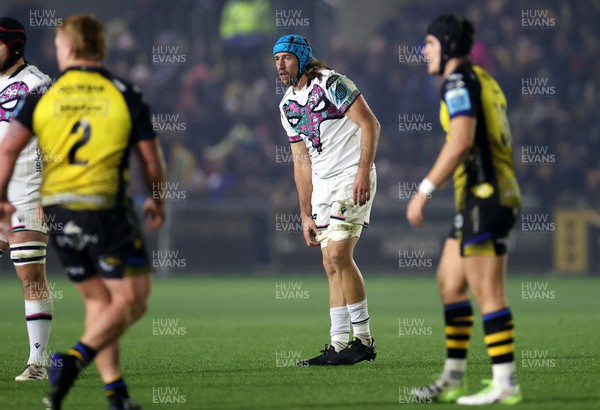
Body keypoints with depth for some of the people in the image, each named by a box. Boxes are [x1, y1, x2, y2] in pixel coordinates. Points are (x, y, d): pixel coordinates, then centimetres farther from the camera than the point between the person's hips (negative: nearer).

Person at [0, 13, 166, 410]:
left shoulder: (43, 94, 3)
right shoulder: (126, 95, 0)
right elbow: (152, 160, 3)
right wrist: (157, 202, 20)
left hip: (57, 210, 4)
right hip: (107, 210, -4)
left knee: (98, 301, 15)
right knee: (131, 301, 2)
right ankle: (73, 360, -18)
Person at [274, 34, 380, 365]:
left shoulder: (331, 83, -8)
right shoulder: (288, 105, 15)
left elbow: (370, 124, -13)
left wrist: (363, 171, -23)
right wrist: (305, 214, 14)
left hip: (353, 177, -8)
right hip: (323, 184, 8)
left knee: (338, 254, -17)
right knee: (332, 266, 4)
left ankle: (364, 339, -10)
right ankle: (338, 346, 4)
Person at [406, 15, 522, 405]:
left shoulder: (459, 81, -10)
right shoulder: (483, 80, 19)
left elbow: (461, 142, -22)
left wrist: (424, 191, -20)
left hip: (483, 197, -10)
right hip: (493, 194, 10)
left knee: (487, 292, -9)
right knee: (449, 282, 13)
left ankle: (506, 384, -9)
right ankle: (452, 380, 16)